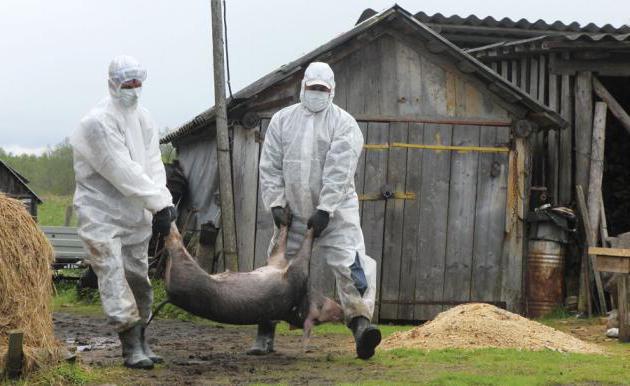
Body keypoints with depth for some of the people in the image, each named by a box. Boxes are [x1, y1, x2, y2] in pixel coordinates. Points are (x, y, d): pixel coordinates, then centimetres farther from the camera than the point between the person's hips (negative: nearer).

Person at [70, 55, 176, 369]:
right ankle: (132, 347, -8)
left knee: (139, 279, 12)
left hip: (135, 214, 7)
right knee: (114, 280, -11)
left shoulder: (142, 119, 7)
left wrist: (164, 204, -16)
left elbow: (153, 165, 0)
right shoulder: (98, 122, -17)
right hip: (101, 214, -7)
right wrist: (159, 203, -22)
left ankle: (140, 342, 23)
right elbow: (123, 171, -22)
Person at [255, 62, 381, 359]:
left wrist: (325, 210, -22)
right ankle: (265, 335, 14)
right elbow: (270, 167, 5)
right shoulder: (282, 120, 7)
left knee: (350, 263, -19)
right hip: (293, 211, 4)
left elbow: (339, 171, -15)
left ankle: (361, 325, -26)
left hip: (336, 210, -3)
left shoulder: (344, 123, -6)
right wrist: (276, 203, -6)